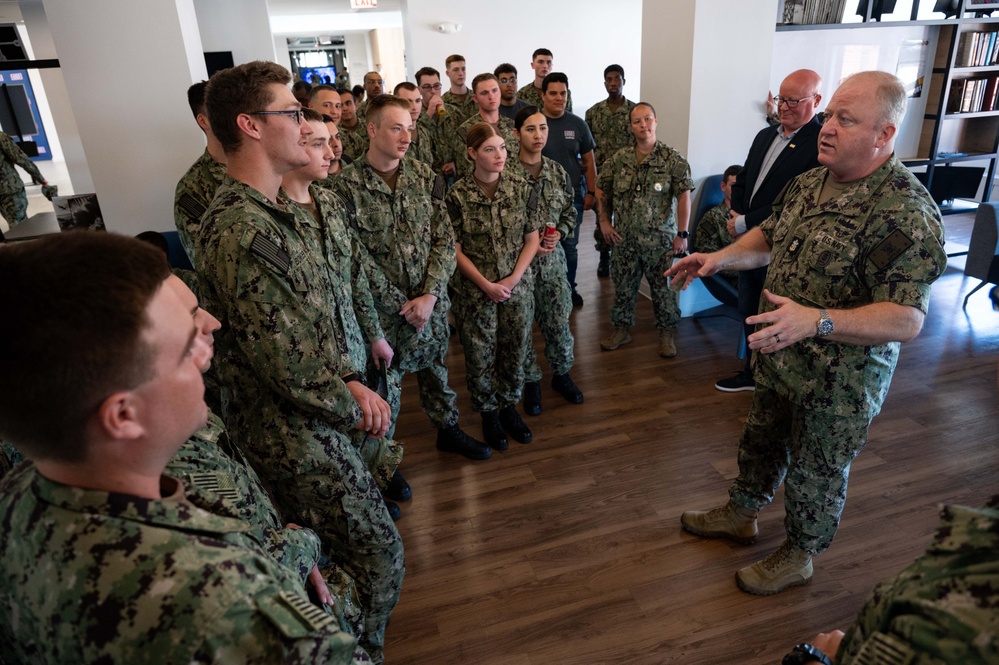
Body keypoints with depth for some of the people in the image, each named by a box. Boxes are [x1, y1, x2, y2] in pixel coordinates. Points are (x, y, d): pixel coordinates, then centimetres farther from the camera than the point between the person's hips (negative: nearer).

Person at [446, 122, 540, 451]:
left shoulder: (522, 189, -3)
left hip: (518, 286, 2)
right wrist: (486, 285, -13)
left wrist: (513, 279, -10)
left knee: (514, 352, 13)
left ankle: (509, 407, 36)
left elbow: (532, 239, 1)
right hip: (476, 290, -2)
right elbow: (455, 249, -7)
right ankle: (488, 413, 31)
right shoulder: (458, 195, -10)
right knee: (480, 356, 8)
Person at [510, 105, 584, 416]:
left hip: (552, 257, 3)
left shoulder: (558, 172, 4)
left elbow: (569, 212, 12)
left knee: (559, 321, 9)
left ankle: (561, 373, 31)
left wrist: (557, 234, -6)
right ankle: (531, 381, 26)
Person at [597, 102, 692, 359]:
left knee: (663, 287, 5)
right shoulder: (619, 159, 4)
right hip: (624, 239, 3)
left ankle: (667, 333, 21)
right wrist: (604, 221, 5)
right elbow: (602, 191, 13)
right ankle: (622, 329, 29)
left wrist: (682, 234, -13)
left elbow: (684, 196, -9)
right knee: (623, 285, 13)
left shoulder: (673, 160, -6)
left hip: (660, 239, -3)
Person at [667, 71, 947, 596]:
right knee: (761, 440, 25)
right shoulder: (809, 182, 0)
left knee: (816, 473, 14)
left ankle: (799, 555, 38)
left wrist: (816, 321, -42)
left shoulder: (907, 213, -26)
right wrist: (721, 257, -2)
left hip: (838, 380, -7)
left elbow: (906, 319, -30)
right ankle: (741, 514, 49)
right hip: (777, 357, 8)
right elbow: (770, 236, 15)